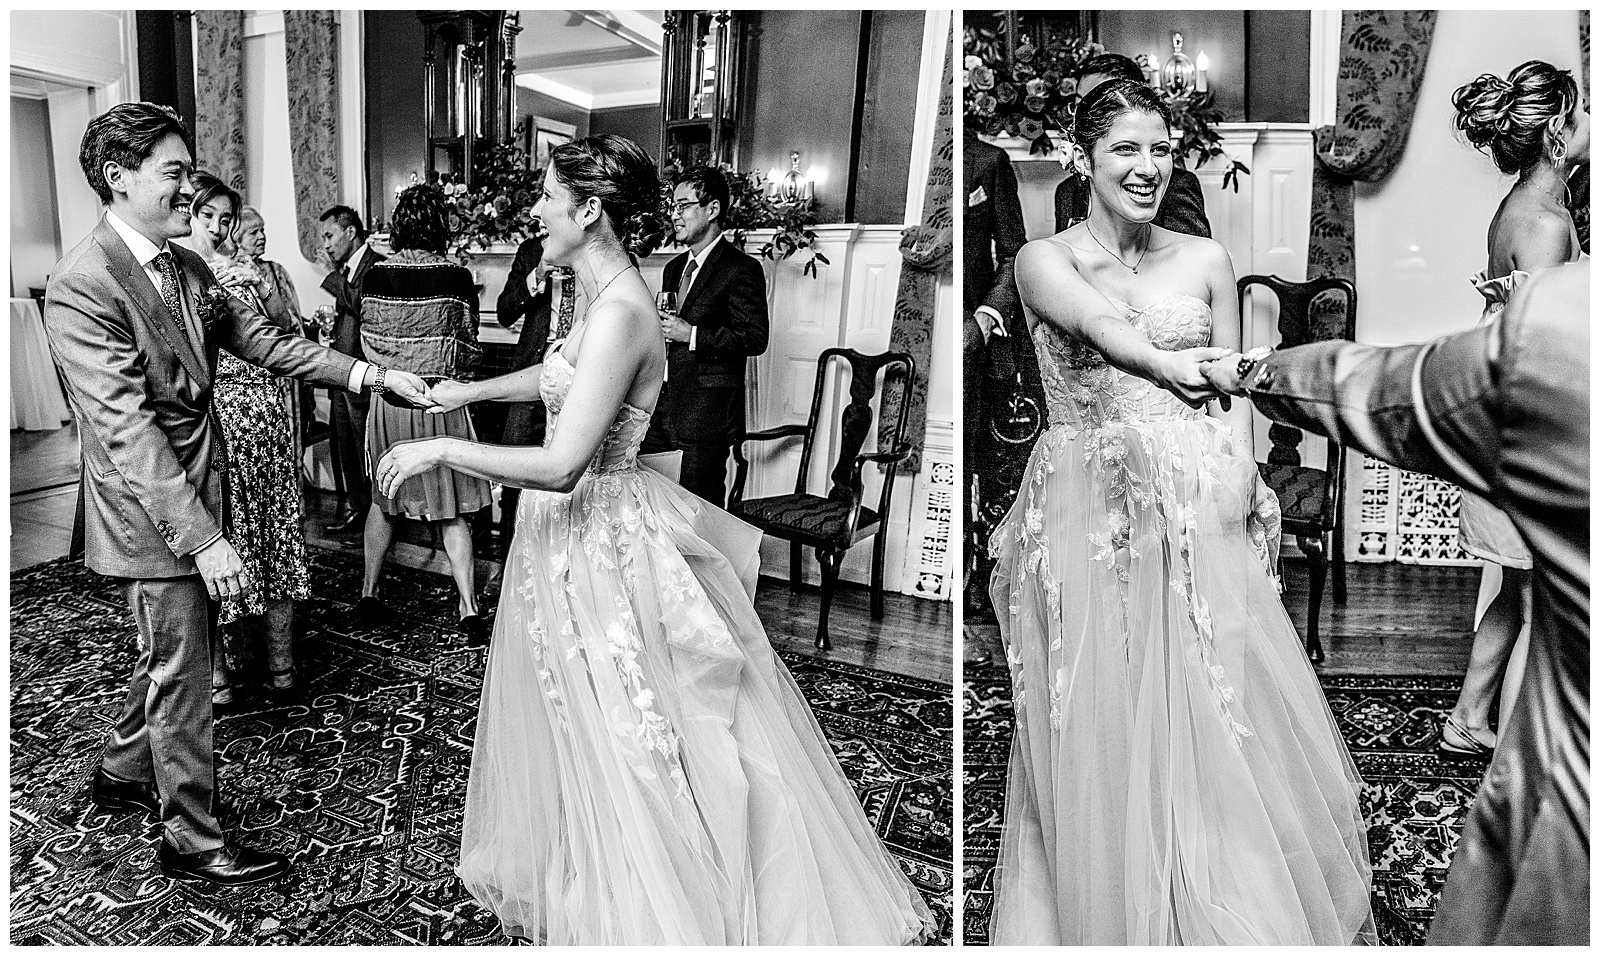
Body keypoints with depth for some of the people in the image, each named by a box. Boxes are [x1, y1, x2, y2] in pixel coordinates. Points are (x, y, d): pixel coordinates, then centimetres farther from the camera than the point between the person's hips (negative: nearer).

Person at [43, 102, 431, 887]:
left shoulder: (185, 267, 5)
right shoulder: (81, 285, -21)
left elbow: (264, 341, 9)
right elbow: (127, 428, -26)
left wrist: (368, 375, -2)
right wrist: (204, 540, -30)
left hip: (197, 492, 8)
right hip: (151, 514, -8)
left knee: (170, 655, 24)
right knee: (181, 675, 5)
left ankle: (122, 774, 47)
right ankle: (191, 842, 22)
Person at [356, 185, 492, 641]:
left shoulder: (375, 276, -4)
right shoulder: (456, 277, -10)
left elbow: (369, 343, 0)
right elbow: (468, 351, -3)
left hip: (388, 399, 2)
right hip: (440, 401, -2)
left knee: (383, 499, 19)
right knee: (451, 509, 4)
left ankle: (368, 592, 28)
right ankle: (469, 608, 0)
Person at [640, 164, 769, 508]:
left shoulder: (742, 269, -8)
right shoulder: (674, 268, 19)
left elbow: (755, 338, -15)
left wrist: (691, 334, -18)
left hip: (709, 412, -8)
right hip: (663, 407, 8)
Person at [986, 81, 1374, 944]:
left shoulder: (1206, 260, 11)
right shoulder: (1043, 261, 3)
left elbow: (1231, 392, 9)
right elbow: (1103, 329, -16)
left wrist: (1235, 473, -8)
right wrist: (1172, 364, -33)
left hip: (1199, 507, 2)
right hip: (1087, 509, -2)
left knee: (1225, 720, 2)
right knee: (1097, 728, 2)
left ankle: (1243, 910, 22)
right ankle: (1106, 916, 20)